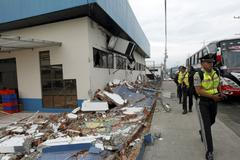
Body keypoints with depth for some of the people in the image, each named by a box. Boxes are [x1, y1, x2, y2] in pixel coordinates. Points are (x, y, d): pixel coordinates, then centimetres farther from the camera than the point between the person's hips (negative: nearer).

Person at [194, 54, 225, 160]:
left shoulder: (215, 73, 5)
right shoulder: (198, 75, -17)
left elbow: (218, 84, 19)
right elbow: (198, 90, -21)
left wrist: (220, 94, 2)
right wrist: (213, 96, -25)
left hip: (214, 102, 7)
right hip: (203, 103, -7)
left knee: (211, 121, 23)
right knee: (206, 126, -5)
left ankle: (202, 132, 54)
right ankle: (209, 151, 4)